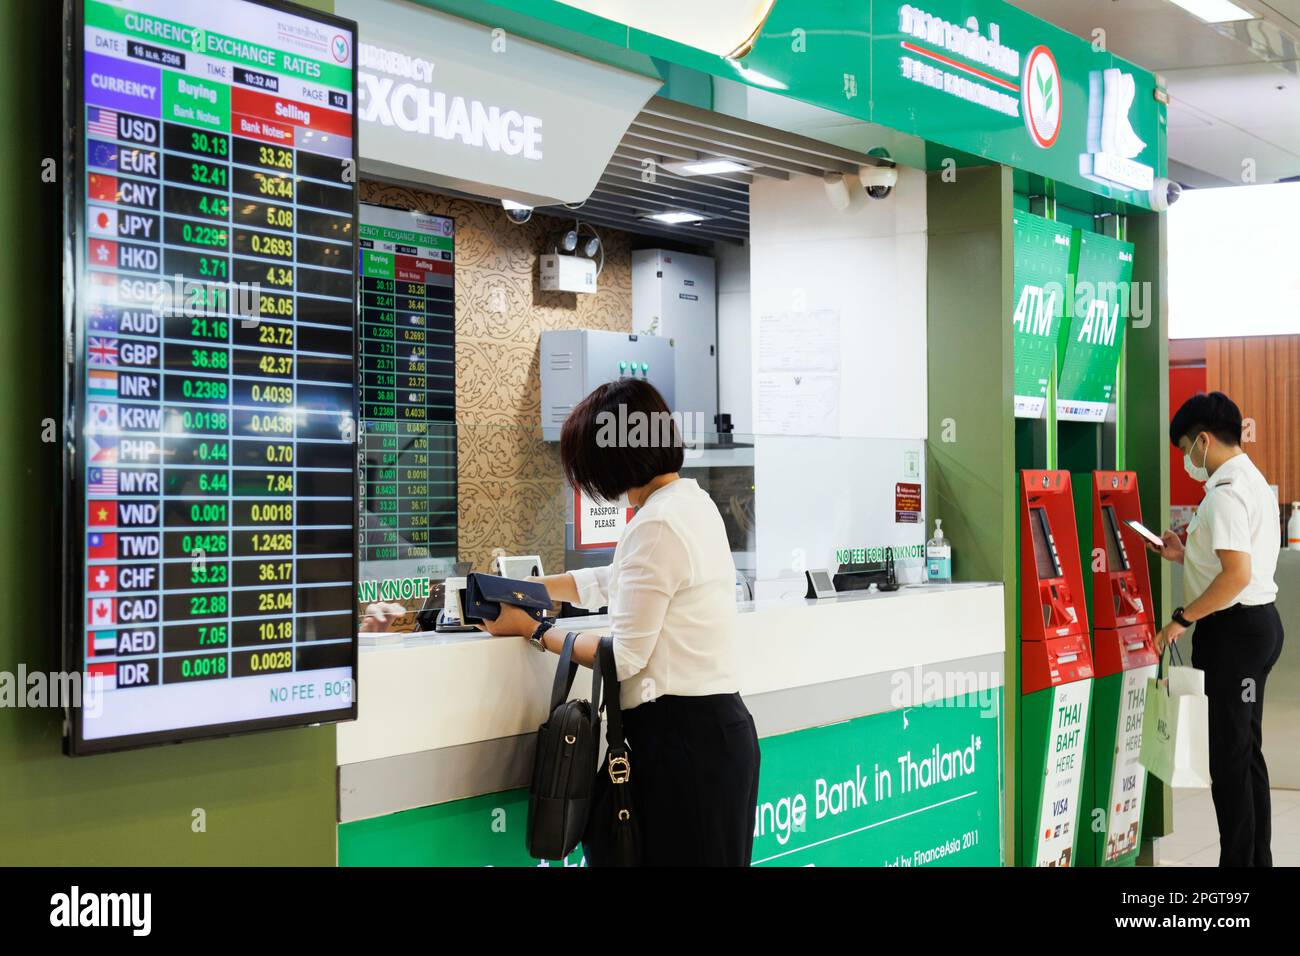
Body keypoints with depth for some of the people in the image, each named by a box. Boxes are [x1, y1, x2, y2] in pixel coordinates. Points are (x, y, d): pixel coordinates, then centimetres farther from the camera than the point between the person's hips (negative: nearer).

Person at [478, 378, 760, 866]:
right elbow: (611, 580, 27)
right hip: (719, 722, 10)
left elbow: (623, 656, -13)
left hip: (683, 735, -10)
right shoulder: (693, 502, 13)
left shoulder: (656, 525, -17)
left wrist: (533, 630, -1)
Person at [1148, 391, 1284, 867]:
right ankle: (1258, 857, 23)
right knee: (1247, 750, 16)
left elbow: (1237, 575, -26)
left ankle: (1238, 859, 1)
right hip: (1261, 621, 11)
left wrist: (1183, 618, -18)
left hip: (1232, 628, -11)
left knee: (1228, 755, -4)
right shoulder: (1254, 481, 15)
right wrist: (1185, 556, 17)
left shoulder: (1225, 492, -18)